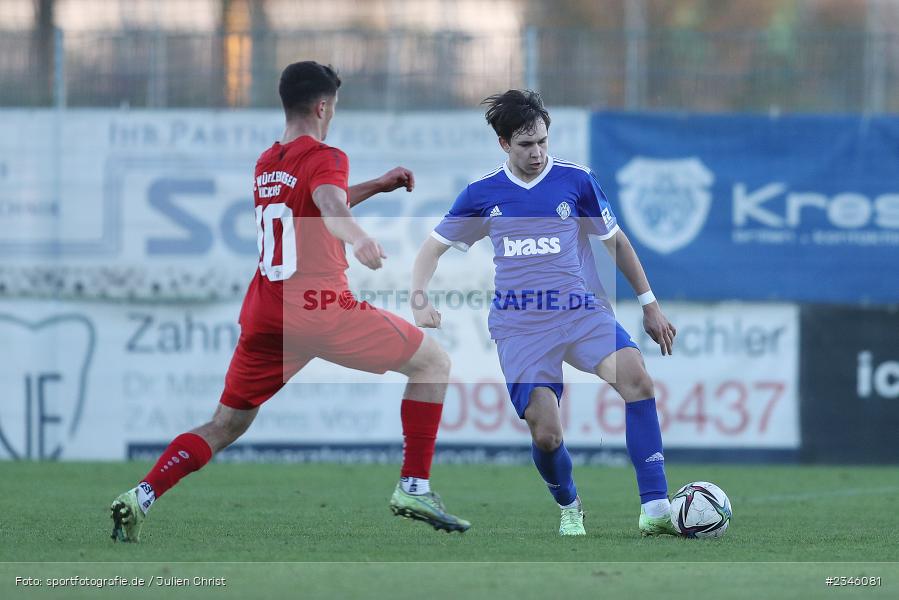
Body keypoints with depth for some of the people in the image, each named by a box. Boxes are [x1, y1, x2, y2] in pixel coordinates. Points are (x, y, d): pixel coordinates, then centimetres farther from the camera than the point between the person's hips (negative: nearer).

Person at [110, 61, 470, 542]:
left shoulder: (265, 163, 19)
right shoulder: (324, 158, -4)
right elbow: (331, 208, -28)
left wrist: (377, 186, 41)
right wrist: (357, 238, -48)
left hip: (263, 316, 7)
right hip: (320, 307, -7)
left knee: (225, 425, 16)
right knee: (433, 362, 7)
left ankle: (140, 497, -3)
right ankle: (414, 488, -1)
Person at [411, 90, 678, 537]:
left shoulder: (575, 180, 3)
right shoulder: (483, 193, 5)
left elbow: (615, 241, 14)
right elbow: (433, 247, 14)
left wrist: (649, 305, 15)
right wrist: (420, 300, -4)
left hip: (581, 311, 0)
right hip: (520, 327, 0)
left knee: (636, 378, -28)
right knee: (546, 434, -13)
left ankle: (654, 509, -30)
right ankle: (569, 508, 22)